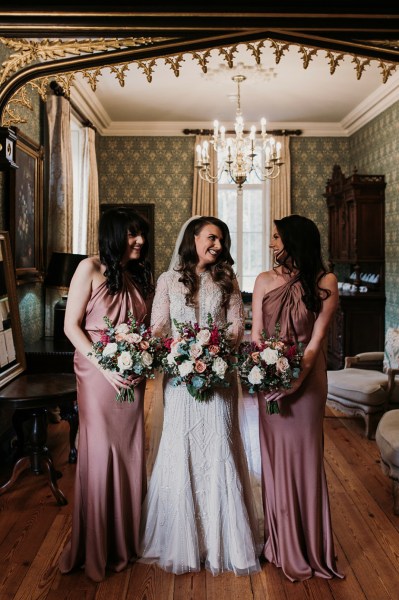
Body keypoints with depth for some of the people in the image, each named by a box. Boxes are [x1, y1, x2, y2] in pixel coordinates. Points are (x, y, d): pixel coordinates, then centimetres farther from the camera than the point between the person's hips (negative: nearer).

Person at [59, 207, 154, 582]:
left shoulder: (141, 275, 9)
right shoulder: (90, 269, -7)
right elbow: (71, 326, -10)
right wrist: (105, 366, -17)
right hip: (98, 373, -5)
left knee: (130, 452, 9)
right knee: (100, 453, 2)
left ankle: (127, 539, 27)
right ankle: (97, 547, 21)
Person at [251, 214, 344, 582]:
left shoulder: (325, 282, -5)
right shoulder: (265, 280, 3)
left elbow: (317, 338, -8)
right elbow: (256, 334, 1)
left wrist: (296, 377, -18)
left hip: (307, 378, -2)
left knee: (304, 458, 5)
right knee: (273, 456, 10)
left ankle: (309, 548, 24)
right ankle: (280, 543, 28)